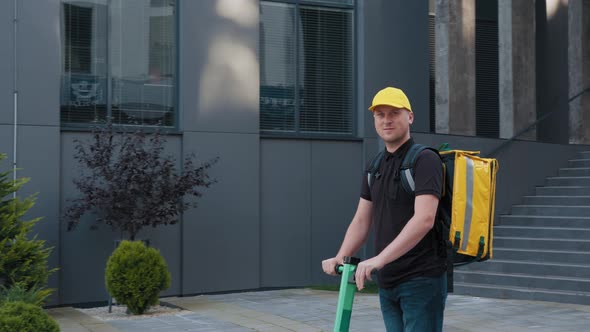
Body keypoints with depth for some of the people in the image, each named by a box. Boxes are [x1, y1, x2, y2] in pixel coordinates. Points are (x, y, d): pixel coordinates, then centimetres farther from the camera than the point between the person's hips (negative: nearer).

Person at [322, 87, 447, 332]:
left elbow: (424, 219, -23)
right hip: (387, 283, 7)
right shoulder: (374, 168, 14)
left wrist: (379, 259, -30)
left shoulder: (424, 160, -11)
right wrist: (340, 257, -2)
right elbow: (362, 220, 15)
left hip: (422, 281, -7)